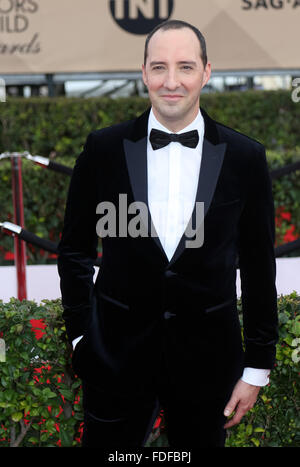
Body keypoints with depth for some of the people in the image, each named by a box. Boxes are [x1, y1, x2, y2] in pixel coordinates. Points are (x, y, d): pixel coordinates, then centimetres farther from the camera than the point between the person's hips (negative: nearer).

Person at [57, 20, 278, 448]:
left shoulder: (245, 158, -3)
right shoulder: (103, 149, -3)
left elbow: (258, 266, 1)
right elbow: (75, 249, 6)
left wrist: (257, 367, 3)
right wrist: (81, 335, 1)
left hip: (206, 360, 0)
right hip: (116, 359, 0)